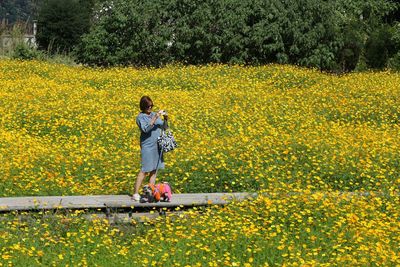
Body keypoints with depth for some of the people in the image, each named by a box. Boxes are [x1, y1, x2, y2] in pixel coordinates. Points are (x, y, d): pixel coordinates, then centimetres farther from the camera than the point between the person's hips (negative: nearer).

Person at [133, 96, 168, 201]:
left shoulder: (154, 114, 11)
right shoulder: (140, 117, -6)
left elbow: (164, 127, 13)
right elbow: (146, 129, -22)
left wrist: (166, 119, -6)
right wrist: (155, 118, -28)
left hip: (157, 146, 6)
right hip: (147, 146, -6)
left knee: (154, 170, 7)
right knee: (144, 170, -9)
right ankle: (136, 194, -7)